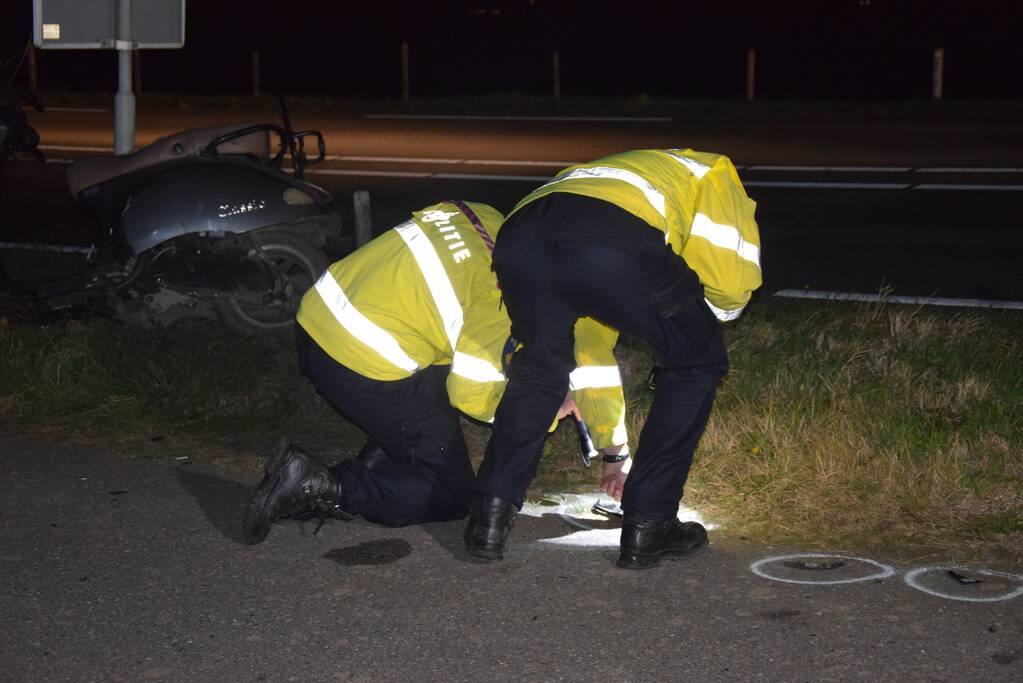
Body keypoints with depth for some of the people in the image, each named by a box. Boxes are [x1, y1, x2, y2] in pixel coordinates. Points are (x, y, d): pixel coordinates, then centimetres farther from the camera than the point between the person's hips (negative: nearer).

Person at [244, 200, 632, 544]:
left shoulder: (480, 217, 8)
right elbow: (472, 392, -11)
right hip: (364, 364, -9)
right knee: (453, 496, 4)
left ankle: (376, 463, 15)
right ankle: (320, 487, -10)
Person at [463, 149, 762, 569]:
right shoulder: (713, 175, 32)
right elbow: (730, 283, 9)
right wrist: (694, 321, 33)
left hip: (519, 243, 6)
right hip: (618, 247, -6)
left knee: (539, 366, 34)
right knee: (697, 363, 21)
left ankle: (490, 516, 25)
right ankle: (647, 527, 21)